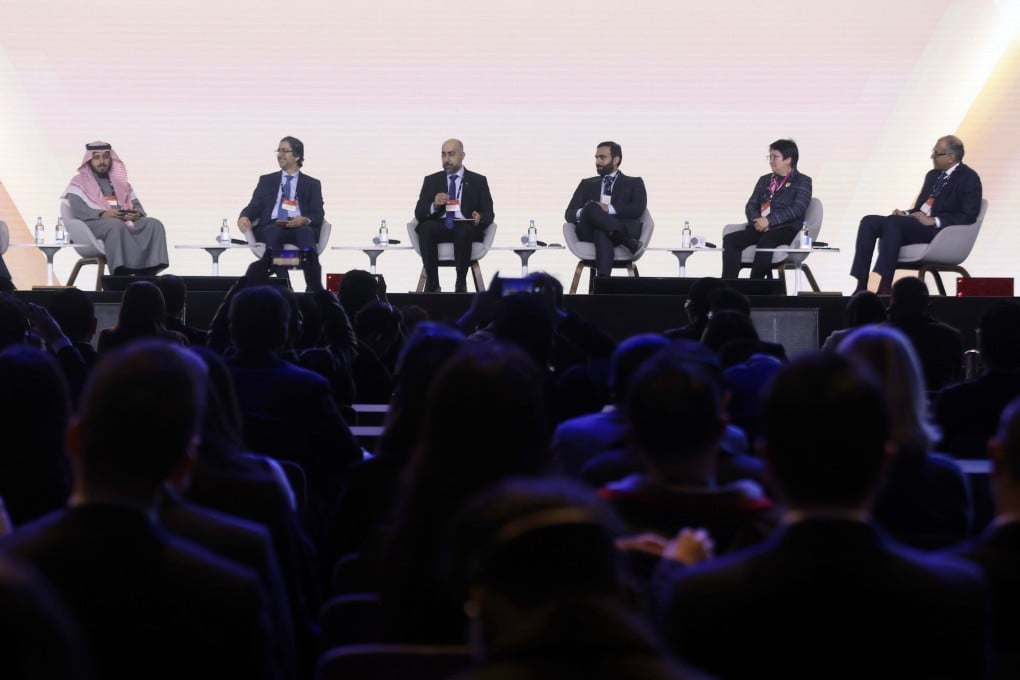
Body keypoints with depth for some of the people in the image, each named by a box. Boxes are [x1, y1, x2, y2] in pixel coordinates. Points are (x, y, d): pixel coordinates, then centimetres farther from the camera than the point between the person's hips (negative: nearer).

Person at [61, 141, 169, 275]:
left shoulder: (121, 182, 30)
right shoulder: (79, 182, 14)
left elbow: (136, 204, 19)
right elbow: (77, 210, -4)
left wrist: (138, 214, -8)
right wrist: (103, 214, -21)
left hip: (126, 222, 5)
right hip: (95, 222, -5)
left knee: (154, 224, -23)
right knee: (116, 225, -40)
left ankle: (148, 272, -37)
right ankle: (121, 273, -51)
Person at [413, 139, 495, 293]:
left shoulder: (478, 181, 15)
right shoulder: (431, 181, 17)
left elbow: (489, 214, 9)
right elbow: (418, 213, 8)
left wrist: (479, 218, -16)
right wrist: (434, 205, -14)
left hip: (466, 227, -1)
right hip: (439, 227, 1)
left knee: (463, 230, -37)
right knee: (426, 227, -34)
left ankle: (461, 284, -30)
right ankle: (432, 283, -31)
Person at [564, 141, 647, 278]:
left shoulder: (634, 183, 23)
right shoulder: (587, 184, 31)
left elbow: (638, 209, 2)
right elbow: (569, 214, 18)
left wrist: (609, 209, -15)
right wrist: (581, 213, -9)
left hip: (624, 228, -2)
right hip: (589, 232, 2)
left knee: (602, 234, -40)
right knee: (591, 207, -35)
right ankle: (628, 242, -49)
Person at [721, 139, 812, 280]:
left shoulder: (802, 181, 7)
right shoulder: (764, 180, 25)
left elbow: (798, 209, -8)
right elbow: (750, 206, 16)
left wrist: (769, 220, -19)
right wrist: (757, 221, -9)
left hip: (786, 229, -6)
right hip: (760, 229, 6)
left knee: (765, 241, -39)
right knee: (730, 239, -21)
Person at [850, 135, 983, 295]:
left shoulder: (969, 178, -2)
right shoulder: (933, 175, 23)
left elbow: (968, 216, -13)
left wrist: (934, 221, -19)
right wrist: (906, 214, 5)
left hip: (939, 230, -8)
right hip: (918, 222, 9)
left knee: (893, 221, -32)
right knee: (869, 221, -13)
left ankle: (884, 287, -37)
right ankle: (861, 286, -21)